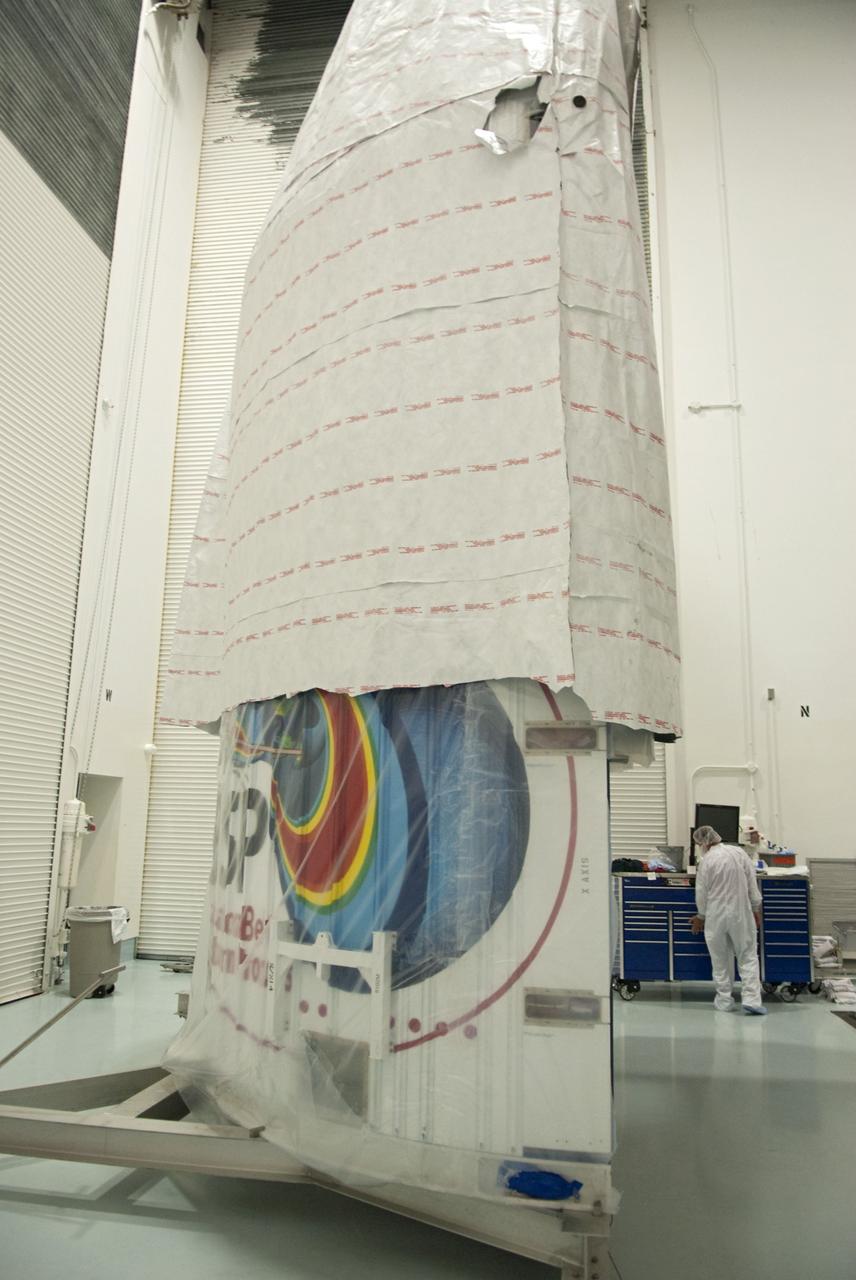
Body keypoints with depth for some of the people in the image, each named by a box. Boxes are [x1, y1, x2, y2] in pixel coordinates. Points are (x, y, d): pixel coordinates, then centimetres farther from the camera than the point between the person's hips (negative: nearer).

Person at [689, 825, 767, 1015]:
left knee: (720, 960, 12)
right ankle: (751, 999, -1)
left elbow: (702, 893, -5)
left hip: (716, 916, -2)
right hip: (741, 914, 2)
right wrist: (755, 910, 14)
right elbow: (752, 885, 3)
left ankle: (724, 1000, 17)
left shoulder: (706, 861, -11)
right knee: (748, 957, 9)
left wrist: (700, 917, 11)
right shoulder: (739, 853, -2)